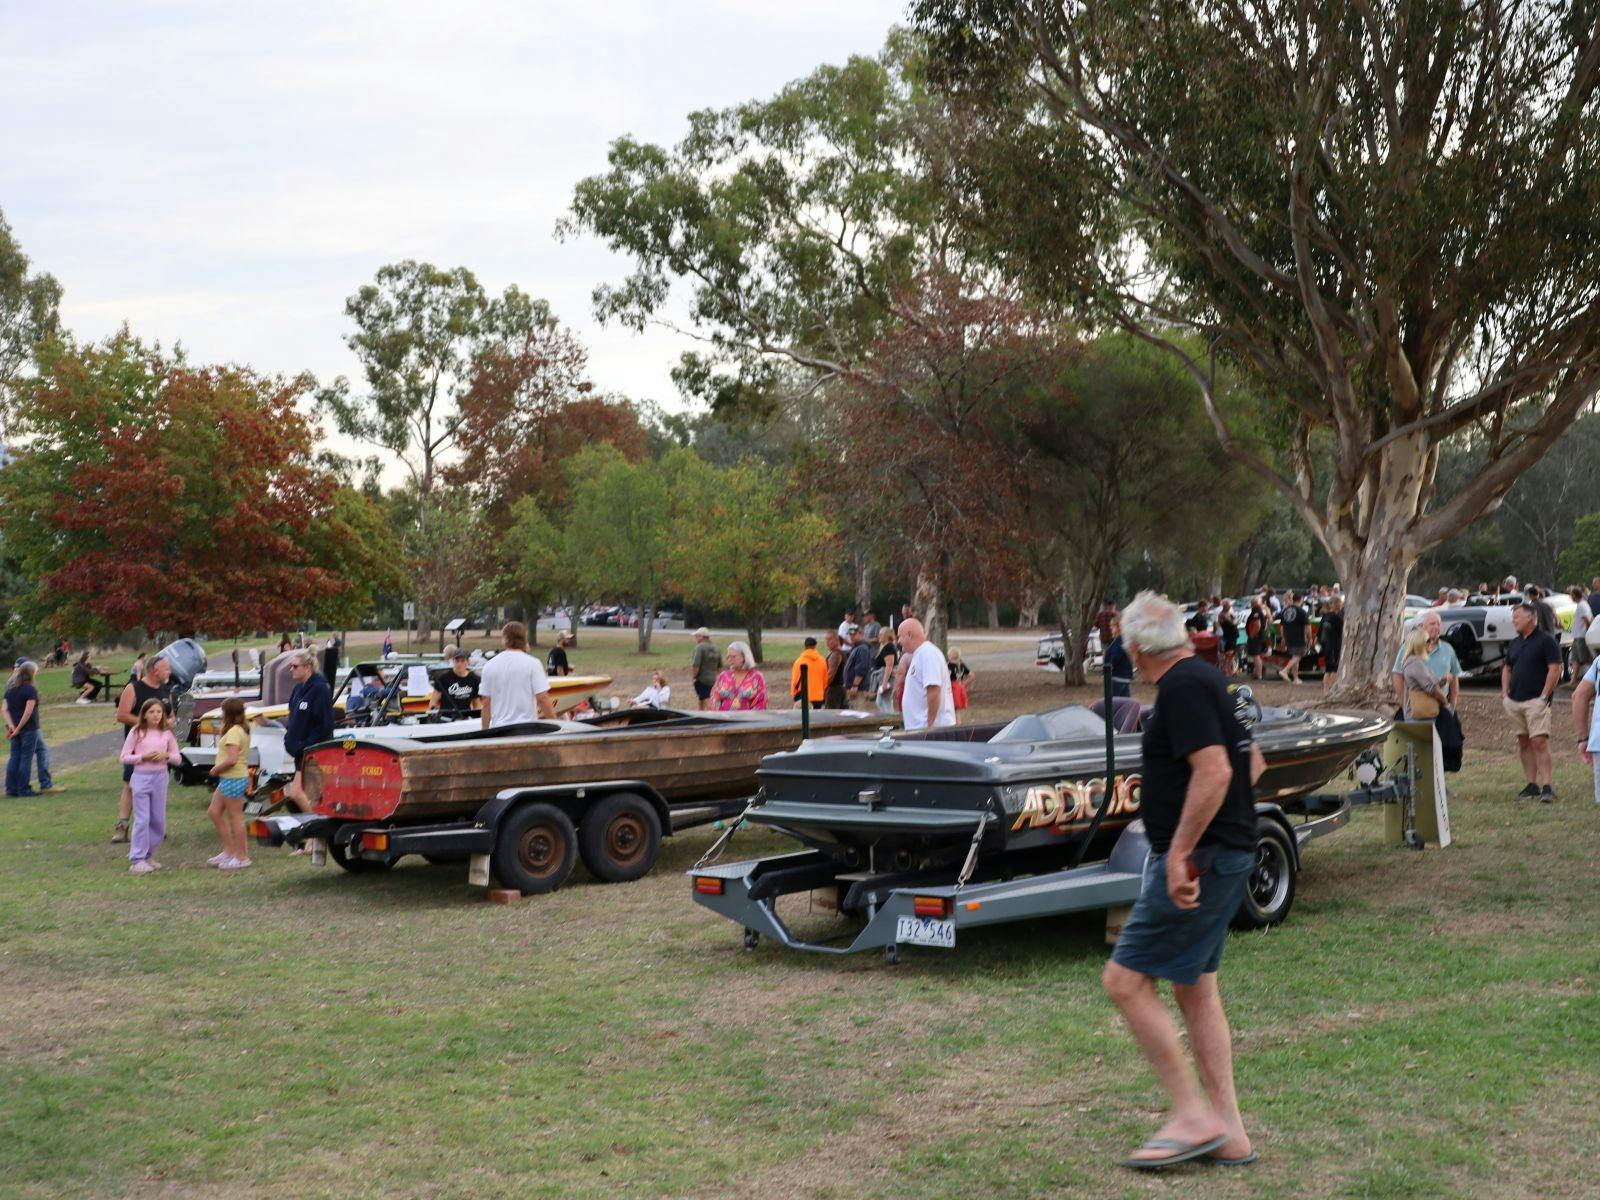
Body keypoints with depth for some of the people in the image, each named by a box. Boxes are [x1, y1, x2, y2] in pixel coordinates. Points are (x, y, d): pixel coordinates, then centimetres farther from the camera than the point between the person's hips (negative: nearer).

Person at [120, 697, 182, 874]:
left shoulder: (166, 733, 6)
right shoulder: (136, 732, -2)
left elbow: (178, 758, 9)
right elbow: (125, 757, -3)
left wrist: (166, 756, -11)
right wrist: (143, 757, -16)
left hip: (160, 777, 4)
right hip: (141, 777, -3)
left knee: (158, 820, 7)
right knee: (142, 820, -6)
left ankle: (148, 855, 22)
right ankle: (137, 859, -1)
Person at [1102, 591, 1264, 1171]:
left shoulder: (1182, 688, -16)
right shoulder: (1206, 678, 15)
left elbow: (1213, 771, -27)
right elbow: (1252, 760, 24)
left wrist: (1180, 852, -24)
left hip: (1197, 858, -10)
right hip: (1224, 853, 10)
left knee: (1125, 980, -7)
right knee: (1196, 988, 15)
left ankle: (1193, 1117, -3)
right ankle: (1228, 1133, 19)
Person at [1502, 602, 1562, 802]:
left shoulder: (1546, 641, -6)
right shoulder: (1515, 644, 17)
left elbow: (1555, 669, -11)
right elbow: (1506, 668, 26)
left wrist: (1544, 696, -15)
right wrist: (1505, 692, 13)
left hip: (1536, 701, -7)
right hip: (1514, 701, 8)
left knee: (1539, 741, -14)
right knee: (1523, 742, 8)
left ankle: (1546, 787, -14)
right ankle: (1531, 785, 13)